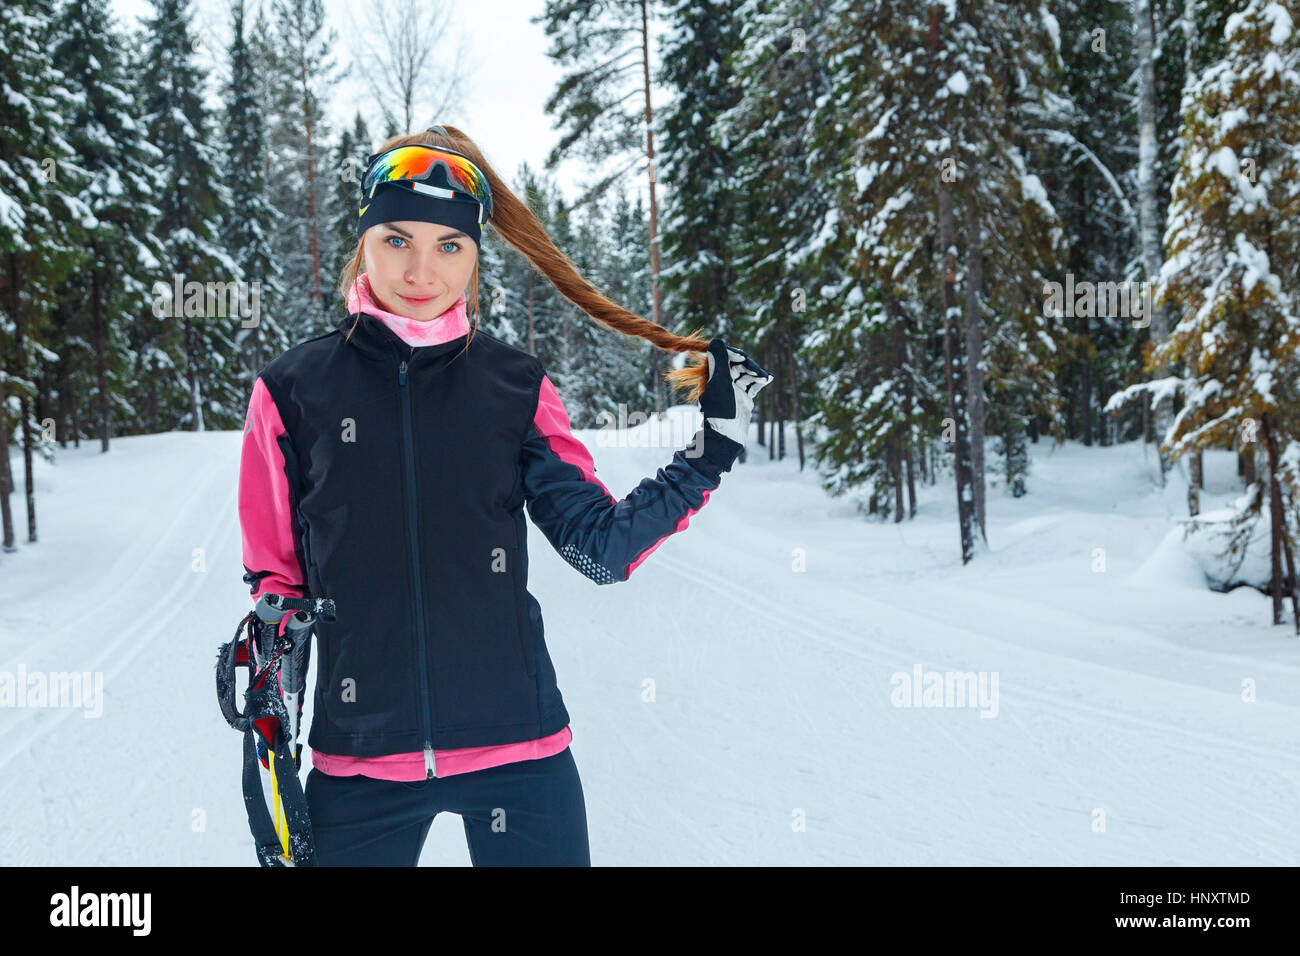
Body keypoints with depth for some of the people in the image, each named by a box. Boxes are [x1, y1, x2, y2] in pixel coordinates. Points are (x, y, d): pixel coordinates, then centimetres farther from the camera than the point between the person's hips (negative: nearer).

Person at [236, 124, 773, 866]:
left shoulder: (518, 387, 2)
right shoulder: (293, 390, 1)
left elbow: (604, 546, -1)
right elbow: (276, 572, 10)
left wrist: (712, 450, -8)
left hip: (518, 752, 0)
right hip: (359, 762, 0)